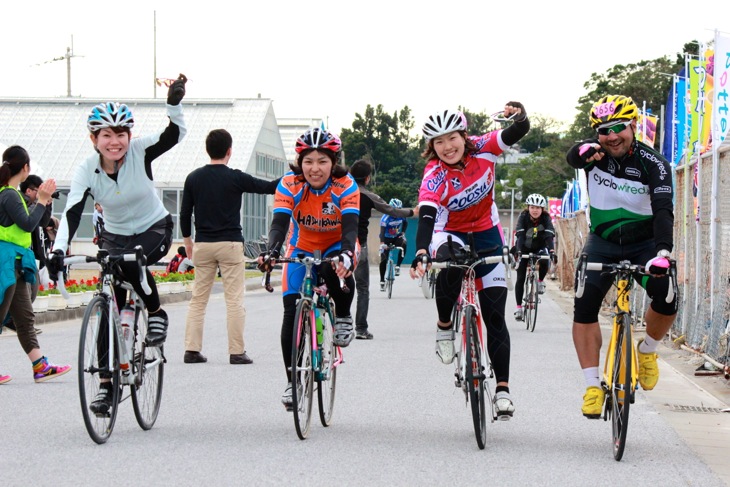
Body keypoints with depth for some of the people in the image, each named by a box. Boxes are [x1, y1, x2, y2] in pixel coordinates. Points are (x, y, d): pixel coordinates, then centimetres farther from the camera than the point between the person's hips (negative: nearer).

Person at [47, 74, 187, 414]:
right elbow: (71, 213, -25)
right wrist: (58, 251, -40)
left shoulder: (140, 152, -19)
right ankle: (106, 385, 3)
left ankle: (156, 313, -6)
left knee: (131, 264, -36)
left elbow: (175, 134, -31)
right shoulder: (86, 171, -17)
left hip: (154, 229, -2)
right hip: (115, 236, 2)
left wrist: (174, 103, -50)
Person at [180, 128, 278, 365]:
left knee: (198, 298, 8)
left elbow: (184, 213, 8)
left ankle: (192, 350, 4)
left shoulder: (193, 178, 3)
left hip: (202, 245, 4)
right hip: (230, 244, -3)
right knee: (234, 299, -1)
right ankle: (237, 352, -3)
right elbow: (269, 187, 1)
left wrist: (187, 240, 21)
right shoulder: (235, 178, -7)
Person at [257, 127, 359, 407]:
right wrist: (271, 252, -51)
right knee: (291, 313, -14)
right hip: (302, 248, 1)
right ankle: (293, 381, -2)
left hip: (336, 246, -1)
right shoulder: (289, 185, -22)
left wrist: (346, 254, -55)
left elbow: (350, 226, -34)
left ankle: (343, 317, -8)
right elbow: (279, 223, -31)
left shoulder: (346, 186, -24)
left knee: (338, 269, -38)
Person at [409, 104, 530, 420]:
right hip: (450, 233, -2)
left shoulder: (482, 149, -16)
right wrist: (421, 254, -53)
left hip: (486, 233, 2)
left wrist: (519, 115, -46)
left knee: (495, 317, -2)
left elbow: (518, 133, -22)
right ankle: (444, 327, -14)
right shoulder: (434, 176, -24)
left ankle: (502, 388, 2)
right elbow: (426, 217, -36)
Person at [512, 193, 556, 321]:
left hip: (539, 247, 0)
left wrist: (552, 252, -49)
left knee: (544, 262, -31)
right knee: (520, 278, -8)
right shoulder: (523, 217, -23)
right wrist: (518, 251, -50)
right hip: (524, 248, 0)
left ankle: (540, 281, -2)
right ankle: (518, 307, -2)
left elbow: (550, 235, -33)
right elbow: (520, 235, -35)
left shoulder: (546, 218, -21)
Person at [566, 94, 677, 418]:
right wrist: (584, 152, -58)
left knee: (667, 298, -24)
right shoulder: (595, 154, -9)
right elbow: (573, 157, -32)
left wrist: (663, 252, -45)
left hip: (643, 243, -1)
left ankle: (647, 350, 7)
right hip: (602, 242, 1)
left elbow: (663, 210, -28)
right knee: (584, 307, -17)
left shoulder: (652, 163, -16)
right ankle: (593, 385, -9)